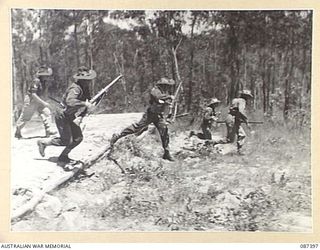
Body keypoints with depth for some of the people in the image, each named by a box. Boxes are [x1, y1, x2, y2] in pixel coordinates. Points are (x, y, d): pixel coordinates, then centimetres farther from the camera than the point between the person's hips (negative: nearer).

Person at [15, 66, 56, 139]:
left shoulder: (44, 82, 0)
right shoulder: (36, 81, -26)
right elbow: (33, 95, -31)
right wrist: (43, 103, -34)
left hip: (39, 101, 7)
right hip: (30, 101, -7)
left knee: (47, 113, -12)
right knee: (25, 117, 7)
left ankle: (48, 130, -13)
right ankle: (17, 131, 26)